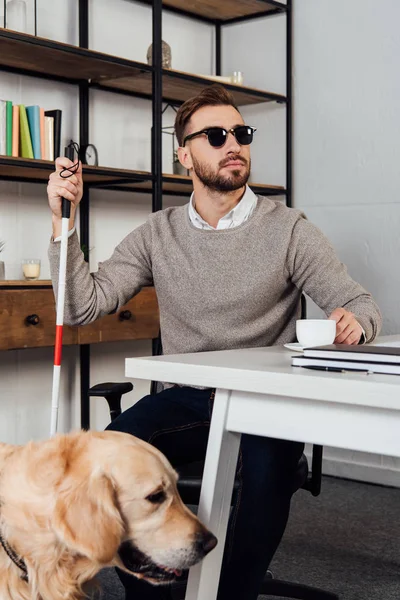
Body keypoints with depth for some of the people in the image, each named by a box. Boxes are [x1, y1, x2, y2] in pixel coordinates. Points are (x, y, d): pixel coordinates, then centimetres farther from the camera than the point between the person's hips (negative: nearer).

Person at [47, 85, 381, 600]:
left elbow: (361, 305, 2)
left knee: (267, 462, -35)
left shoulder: (287, 229, 2)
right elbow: (84, 307, 0)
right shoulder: (158, 234, 8)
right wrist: (63, 221, -10)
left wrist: (353, 322, -22)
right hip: (186, 399, 2)